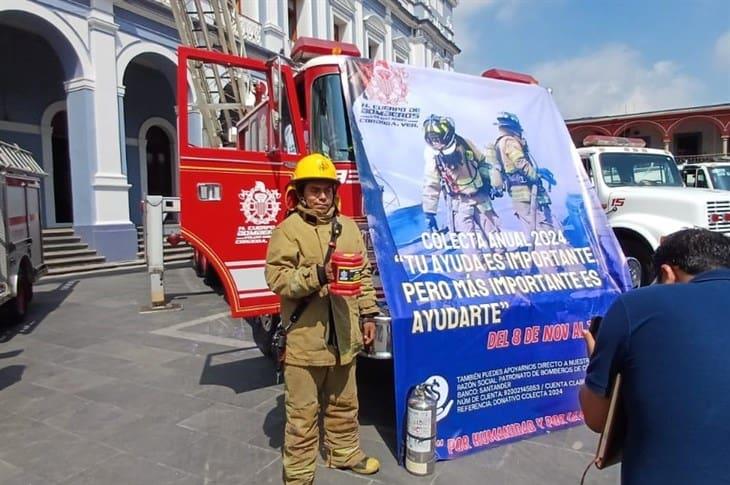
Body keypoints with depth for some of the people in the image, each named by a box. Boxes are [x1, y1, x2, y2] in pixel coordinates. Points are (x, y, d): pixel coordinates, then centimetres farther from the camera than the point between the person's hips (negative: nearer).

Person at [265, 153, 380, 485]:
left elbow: (363, 274, 13)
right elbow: (277, 277, -17)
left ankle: (344, 452, 43)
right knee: (303, 410, 7)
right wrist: (317, 275, -29)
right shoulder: (288, 230, -9)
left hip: (343, 334, 6)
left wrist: (368, 314, 10)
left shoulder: (348, 226, 9)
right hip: (305, 337, -5)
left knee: (343, 401, 22)